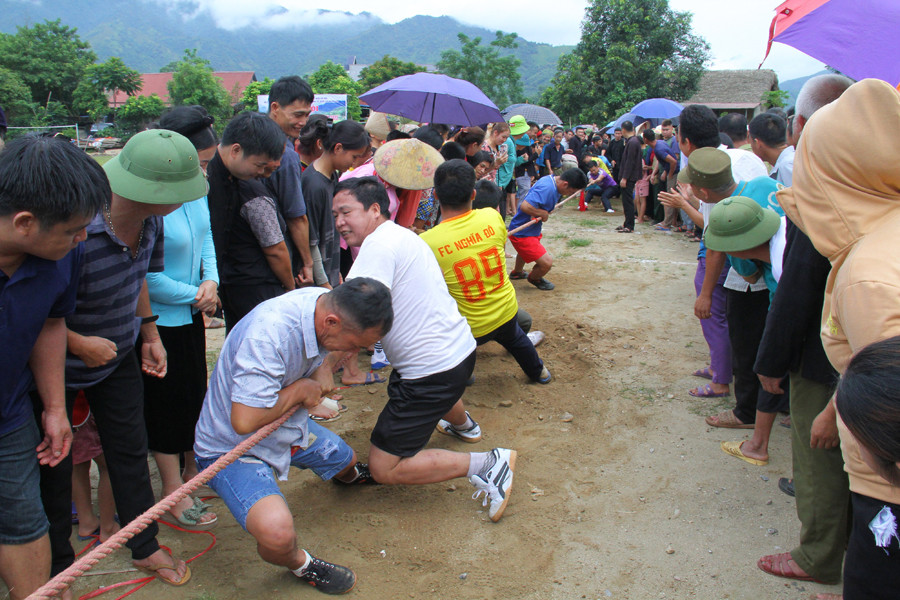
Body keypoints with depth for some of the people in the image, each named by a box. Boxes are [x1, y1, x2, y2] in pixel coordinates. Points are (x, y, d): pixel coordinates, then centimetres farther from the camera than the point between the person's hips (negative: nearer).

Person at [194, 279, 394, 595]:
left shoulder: (326, 303, -13)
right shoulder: (269, 335, -40)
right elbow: (245, 421, -39)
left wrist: (324, 366, -11)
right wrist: (301, 390, -24)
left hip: (287, 426, 8)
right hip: (232, 446, -8)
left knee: (345, 459, 27)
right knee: (277, 533, -31)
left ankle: (349, 474, 67)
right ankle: (299, 564, 6)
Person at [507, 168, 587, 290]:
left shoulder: (553, 179, -3)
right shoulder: (546, 188, -33)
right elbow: (525, 206, -42)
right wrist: (544, 214, -25)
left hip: (532, 229, 11)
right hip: (522, 233, -10)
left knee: (525, 251, 38)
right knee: (547, 262, -13)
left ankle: (517, 272, 66)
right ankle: (534, 278, 19)